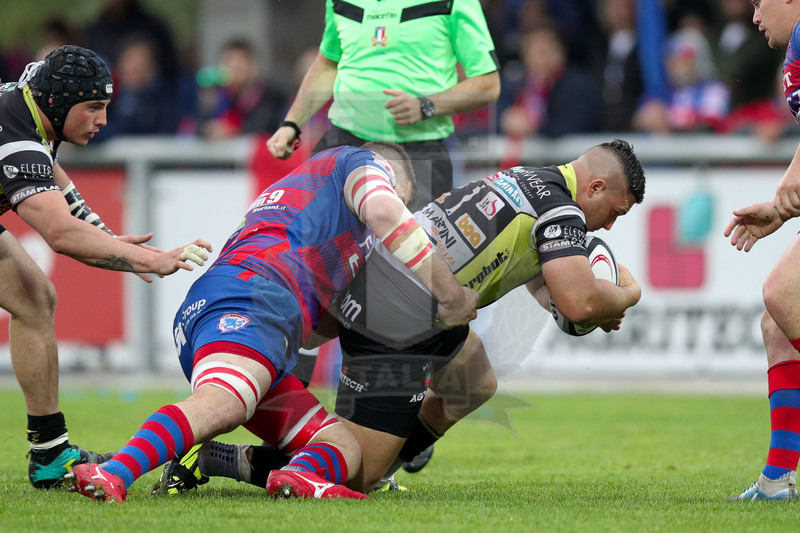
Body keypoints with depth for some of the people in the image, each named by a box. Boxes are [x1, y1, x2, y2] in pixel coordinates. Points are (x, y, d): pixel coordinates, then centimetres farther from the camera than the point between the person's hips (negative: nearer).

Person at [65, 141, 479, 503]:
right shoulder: (366, 164, 22)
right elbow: (385, 214, -3)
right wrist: (451, 296, 3)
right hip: (252, 292, -8)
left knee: (345, 447, 3)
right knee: (219, 404, -35)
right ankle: (114, 472, -60)